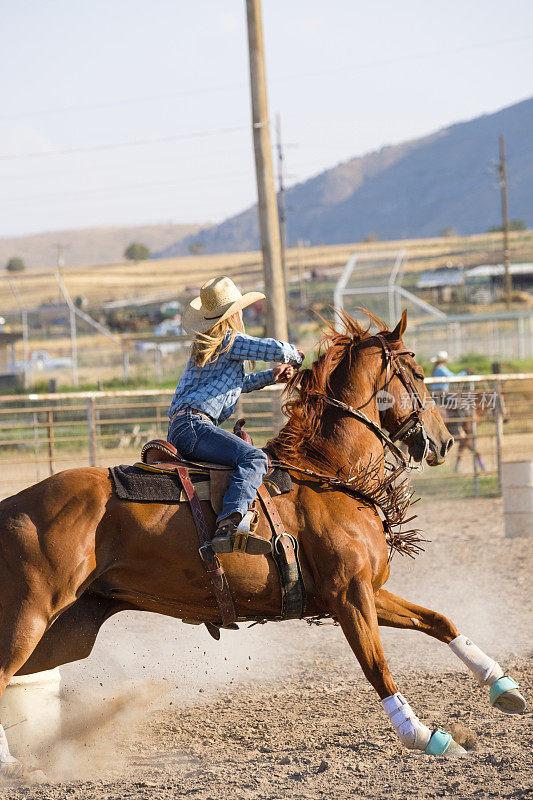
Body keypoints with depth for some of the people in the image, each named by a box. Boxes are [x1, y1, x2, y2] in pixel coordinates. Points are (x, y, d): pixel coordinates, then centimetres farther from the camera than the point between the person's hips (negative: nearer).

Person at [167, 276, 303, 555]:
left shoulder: (204, 345, 28)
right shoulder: (230, 341, -2)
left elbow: (235, 383, 42)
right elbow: (276, 349, -8)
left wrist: (271, 376, 35)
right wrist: (297, 355, 14)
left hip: (178, 430, 10)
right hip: (193, 425, -10)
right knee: (254, 458, -28)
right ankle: (229, 526, -49)